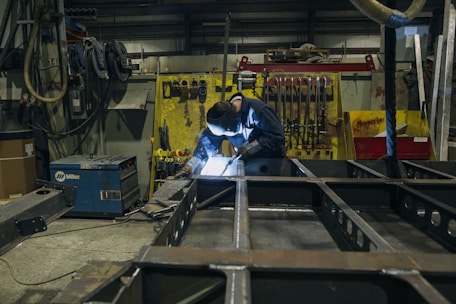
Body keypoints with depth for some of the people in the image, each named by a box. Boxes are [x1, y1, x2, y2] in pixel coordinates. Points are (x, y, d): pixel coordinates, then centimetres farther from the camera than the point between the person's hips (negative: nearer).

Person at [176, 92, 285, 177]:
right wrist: (191, 164, -22)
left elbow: (277, 137, -29)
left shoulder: (259, 111, -30)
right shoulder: (223, 116, -12)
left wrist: (250, 148, -30)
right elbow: (208, 140, -11)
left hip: (271, 162, -4)